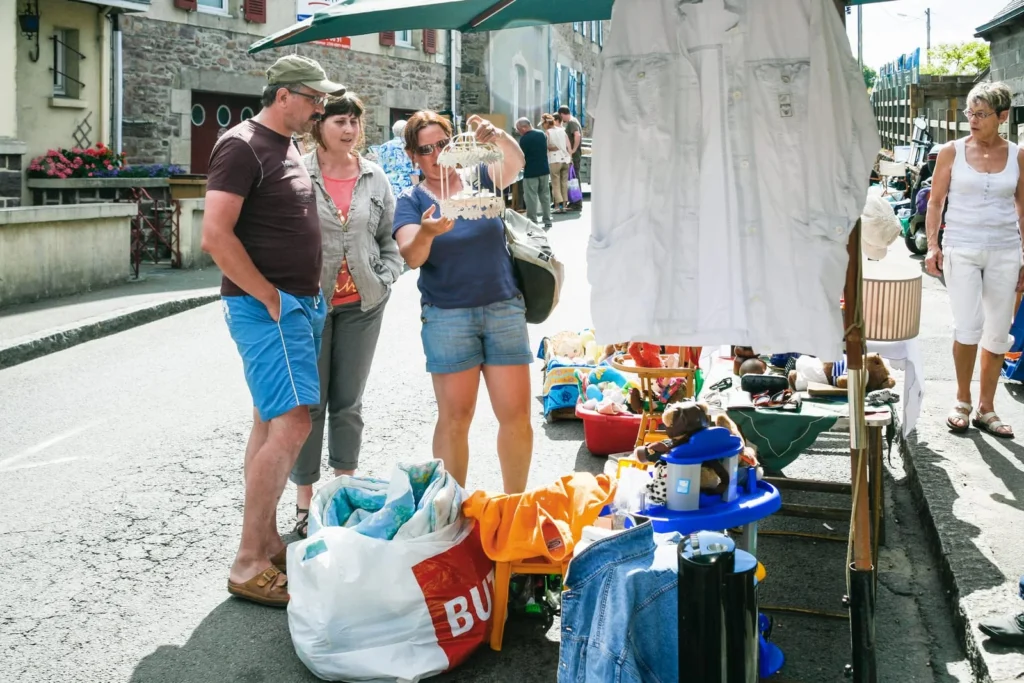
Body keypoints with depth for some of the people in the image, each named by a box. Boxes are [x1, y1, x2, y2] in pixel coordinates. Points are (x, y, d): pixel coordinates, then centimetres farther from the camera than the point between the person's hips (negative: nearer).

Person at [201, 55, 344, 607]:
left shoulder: (288, 148, 17)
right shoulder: (241, 147, -12)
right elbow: (216, 235, -20)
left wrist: (309, 296, 14)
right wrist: (269, 298, -17)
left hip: (300, 305, 9)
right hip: (266, 308, -9)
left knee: (270, 424, 12)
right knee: (291, 425, -14)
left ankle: (267, 544, 20)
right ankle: (248, 566, -8)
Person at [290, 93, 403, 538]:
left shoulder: (375, 178, 7)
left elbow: (389, 239, 12)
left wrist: (384, 280, 0)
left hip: (362, 305, 3)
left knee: (348, 402, 12)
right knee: (310, 404, 3)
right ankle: (305, 502, 15)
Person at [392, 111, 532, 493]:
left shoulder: (479, 179, 8)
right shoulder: (412, 202, 3)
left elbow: (515, 162, -12)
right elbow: (411, 257, -12)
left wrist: (496, 136, -33)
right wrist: (425, 234, -35)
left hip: (504, 308, 2)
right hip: (447, 316, -1)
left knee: (516, 413, 2)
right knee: (454, 417, 1)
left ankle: (515, 502, 18)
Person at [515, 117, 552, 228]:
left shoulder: (524, 139, -13)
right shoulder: (542, 134, 7)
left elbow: (522, 157, -10)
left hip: (531, 172, -6)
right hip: (544, 170, 7)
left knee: (531, 198, -1)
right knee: (545, 195, 12)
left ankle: (533, 222, -1)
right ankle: (547, 221, 15)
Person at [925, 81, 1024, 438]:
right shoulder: (952, 151, 1)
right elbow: (935, 201, 4)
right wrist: (932, 245, -6)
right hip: (961, 249, -2)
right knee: (969, 327, -13)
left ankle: (986, 409, 18)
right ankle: (962, 401, 8)